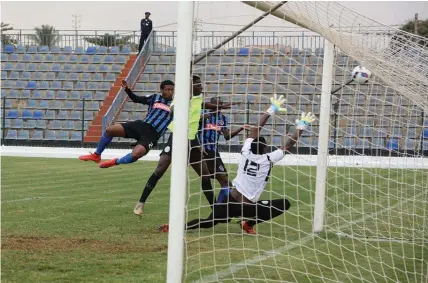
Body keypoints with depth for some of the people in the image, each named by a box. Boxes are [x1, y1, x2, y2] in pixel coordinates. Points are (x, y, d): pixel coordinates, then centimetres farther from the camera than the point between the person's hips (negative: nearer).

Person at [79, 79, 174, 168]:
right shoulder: (155, 98, 11)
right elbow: (136, 99, 13)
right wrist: (127, 89, -2)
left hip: (152, 135, -4)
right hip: (142, 125, 4)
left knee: (135, 155, -27)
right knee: (110, 130, -7)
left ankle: (116, 162, 5)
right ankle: (96, 155, 13)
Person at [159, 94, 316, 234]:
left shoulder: (246, 152, 1)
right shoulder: (267, 160, -10)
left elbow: (256, 128, 8)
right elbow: (289, 145, -5)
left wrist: (272, 110, 13)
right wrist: (301, 127, 6)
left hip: (230, 201, 5)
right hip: (248, 208, -5)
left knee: (209, 222, 17)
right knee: (285, 204, 2)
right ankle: (249, 224, 7)